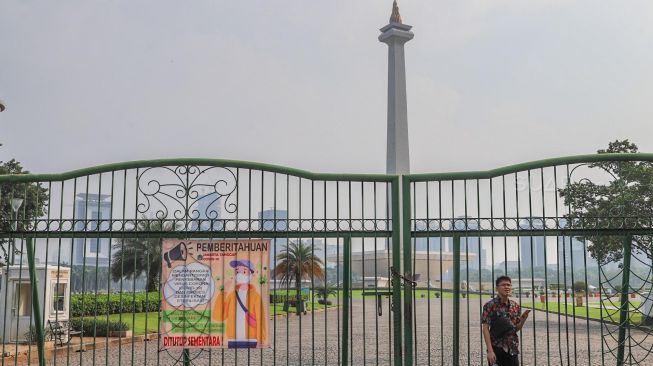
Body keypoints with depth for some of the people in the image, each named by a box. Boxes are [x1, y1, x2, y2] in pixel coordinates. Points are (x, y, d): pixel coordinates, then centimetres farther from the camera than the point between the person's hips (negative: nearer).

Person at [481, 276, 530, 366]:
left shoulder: (515, 306, 7)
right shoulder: (490, 305, -8)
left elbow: (516, 328, 12)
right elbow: (485, 329, -11)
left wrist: (523, 319, -8)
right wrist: (490, 350, -17)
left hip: (512, 349, 5)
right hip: (496, 348, -5)